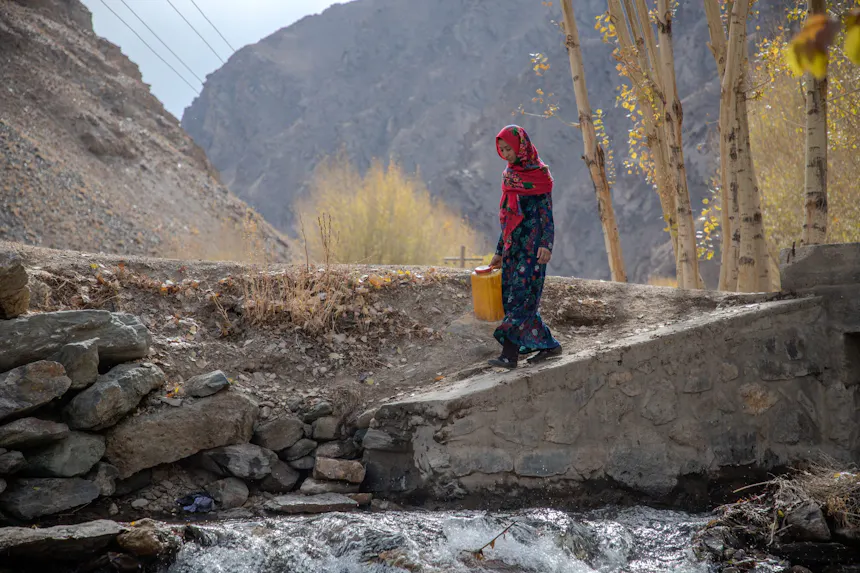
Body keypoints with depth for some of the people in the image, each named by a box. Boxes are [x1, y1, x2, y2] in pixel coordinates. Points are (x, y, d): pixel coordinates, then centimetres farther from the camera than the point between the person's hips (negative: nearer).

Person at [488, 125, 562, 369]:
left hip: (531, 245, -8)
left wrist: (546, 245, -23)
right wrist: (499, 252, 20)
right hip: (512, 244, 8)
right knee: (512, 296, 5)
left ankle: (510, 354, -16)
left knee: (520, 296, -12)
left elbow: (546, 214, -10)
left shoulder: (538, 174, -6)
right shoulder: (510, 175, 15)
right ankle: (549, 345, 14)